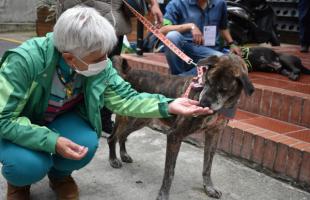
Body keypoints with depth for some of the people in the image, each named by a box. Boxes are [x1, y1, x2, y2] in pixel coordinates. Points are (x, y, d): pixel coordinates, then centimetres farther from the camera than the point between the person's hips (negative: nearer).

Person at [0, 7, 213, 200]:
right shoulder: (25, 61, -36)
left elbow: (125, 98, -15)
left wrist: (167, 106, -30)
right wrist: (52, 142, -40)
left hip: (59, 119, 4)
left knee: (87, 144, -26)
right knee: (30, 163, -32)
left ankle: (59, 175, 11)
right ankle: (18, 181, 9)